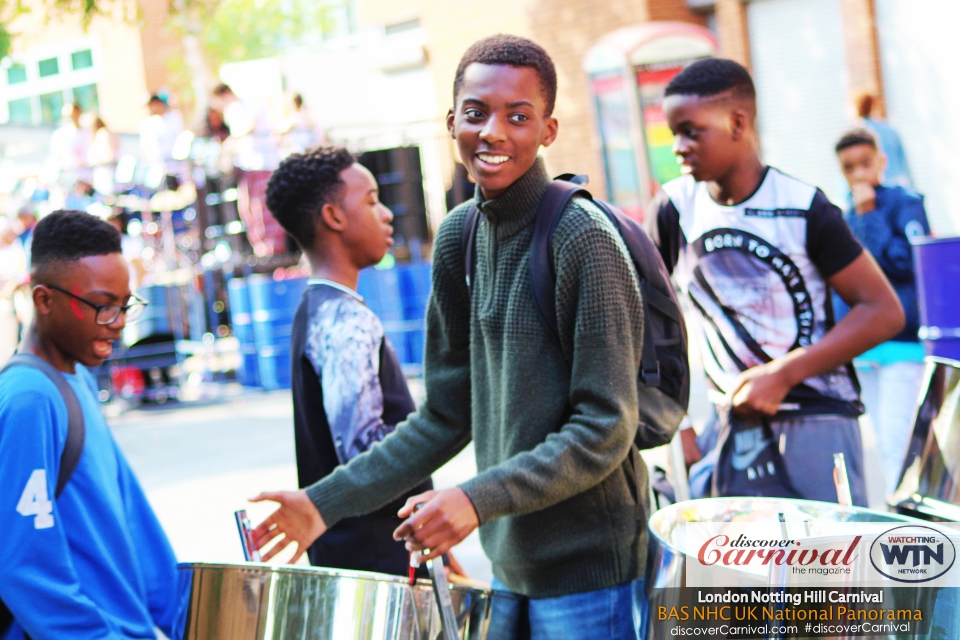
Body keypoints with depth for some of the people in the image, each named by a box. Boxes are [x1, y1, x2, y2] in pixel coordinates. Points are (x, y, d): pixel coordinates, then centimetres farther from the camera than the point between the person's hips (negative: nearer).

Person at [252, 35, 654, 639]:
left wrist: (479, 499, -25)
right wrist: (326, 501, 8)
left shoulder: (584, 238, -14)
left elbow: (605, 429, -16)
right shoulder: (459, 236, 7)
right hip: (511, 568, 7)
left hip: (588, 573, -6)